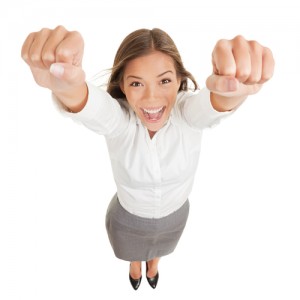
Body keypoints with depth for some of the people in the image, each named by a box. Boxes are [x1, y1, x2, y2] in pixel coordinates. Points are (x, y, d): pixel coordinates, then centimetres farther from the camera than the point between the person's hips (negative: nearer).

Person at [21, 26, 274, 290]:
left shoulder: (188, 112, -32)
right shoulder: (116, 119, -34)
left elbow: (211, 104, -56)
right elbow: (92, 106, -57)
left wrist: (232, 88, -80)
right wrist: (65, 85, -81)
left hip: (175, 214, 1)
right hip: (128, 217, -1)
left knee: (160, 249, 35)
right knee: (132, 251, 33)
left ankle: (153, 265, 73)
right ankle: (135, 266, 71)